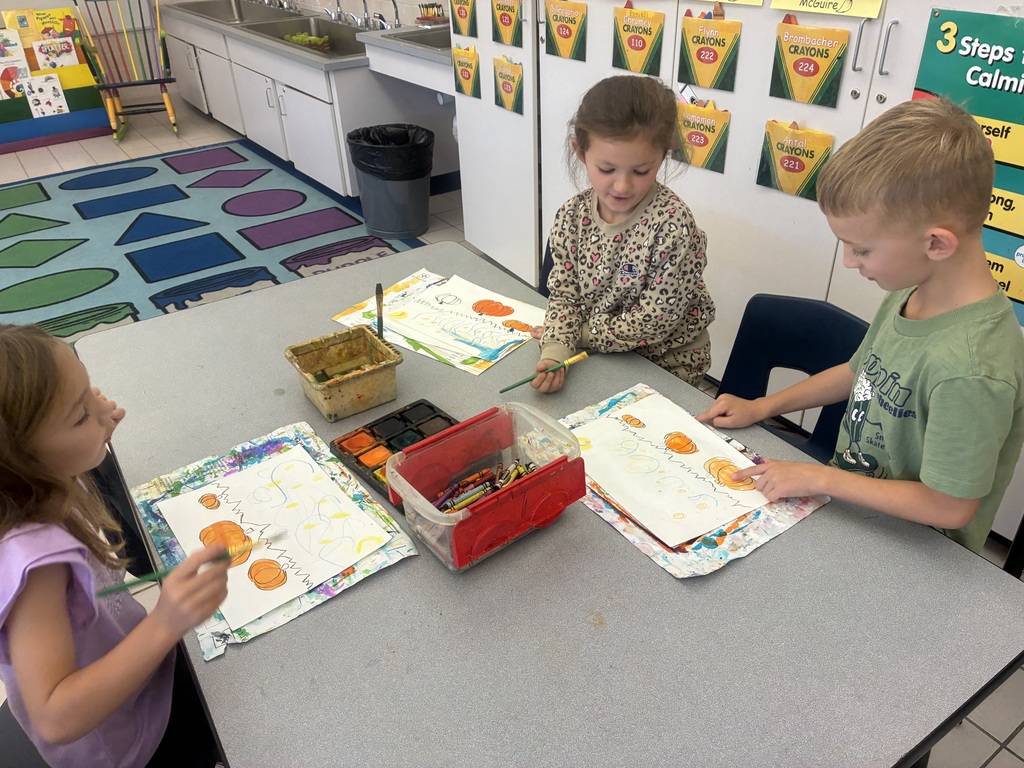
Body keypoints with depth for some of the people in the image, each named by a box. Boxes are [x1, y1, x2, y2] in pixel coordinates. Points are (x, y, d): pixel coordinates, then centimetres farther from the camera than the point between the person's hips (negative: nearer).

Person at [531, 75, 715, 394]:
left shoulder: (674, 226, -25)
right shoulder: (571, 217, -10)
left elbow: (654, 322, -22)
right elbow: (564, 295, -6)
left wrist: (583, 335, -16)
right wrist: (554, 352, -24)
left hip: (666, 366, -4)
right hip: (594, 357, 4)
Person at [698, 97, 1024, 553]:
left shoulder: (970, 369, -32)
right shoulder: (910, 295, -5)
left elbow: (949, 507, -24)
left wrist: (820, 478, -18)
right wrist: (761, 407, 10)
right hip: (843, 505, 8)